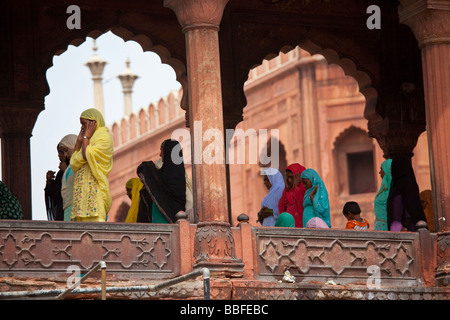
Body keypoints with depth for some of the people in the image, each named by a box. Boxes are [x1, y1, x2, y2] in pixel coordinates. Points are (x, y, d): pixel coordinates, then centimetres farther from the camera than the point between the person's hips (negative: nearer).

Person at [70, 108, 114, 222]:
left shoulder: (104, 137, 0)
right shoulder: (90, 140, 25)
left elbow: (87, 155, -15)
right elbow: (74, 163, 19)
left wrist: (86, 136, 0)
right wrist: (79, 141, 16)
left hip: (94, 189, -8)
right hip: (83, 190, 8)